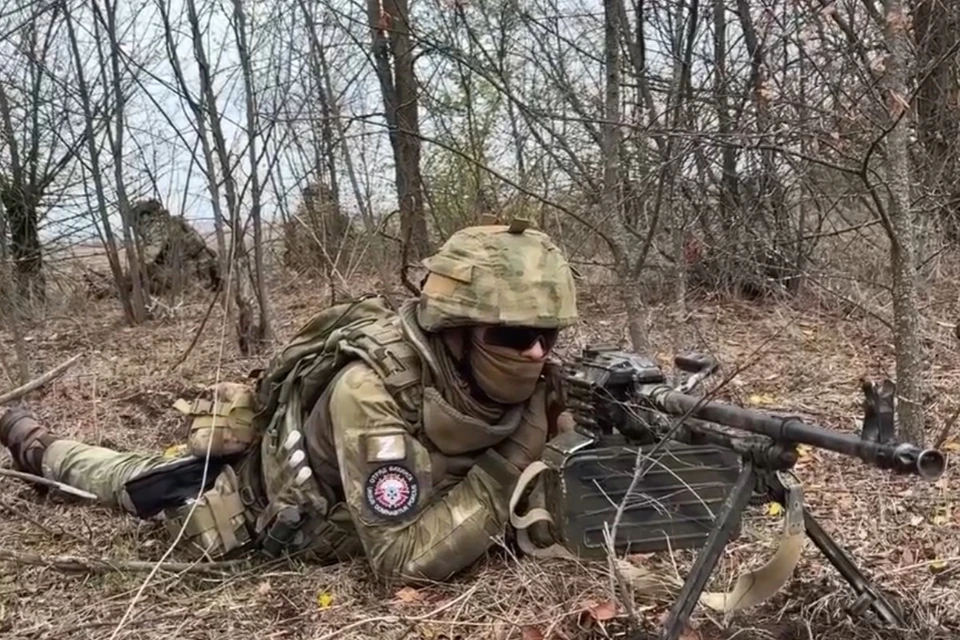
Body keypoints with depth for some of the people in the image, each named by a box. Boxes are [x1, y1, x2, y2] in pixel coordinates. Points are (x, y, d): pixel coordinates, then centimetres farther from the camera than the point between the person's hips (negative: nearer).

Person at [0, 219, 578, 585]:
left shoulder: (522, 378, -26)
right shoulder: (373, 388, -45)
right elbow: (404, 559, -46)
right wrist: (506, 469, -45)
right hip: (266, 494, -4)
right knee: (134, 484, 25)